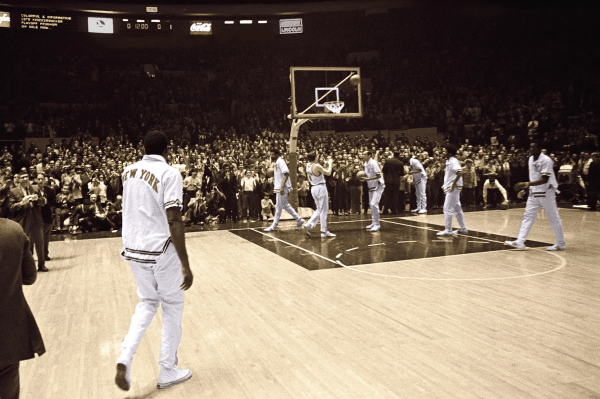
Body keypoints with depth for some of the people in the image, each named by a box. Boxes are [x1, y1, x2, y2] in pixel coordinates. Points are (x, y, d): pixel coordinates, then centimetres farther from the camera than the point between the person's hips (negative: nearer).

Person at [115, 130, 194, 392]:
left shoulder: (128, 171, 6)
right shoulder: (169, 173, -13)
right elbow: (174, 221, -19)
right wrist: (185, 265, -18)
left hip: (133, 250, 6)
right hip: (161, 251, -6)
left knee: (148, 302, 24)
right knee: (172, 307, 12)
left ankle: (125, 357, 5)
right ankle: (167, 372, 21)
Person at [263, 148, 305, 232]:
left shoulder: (280, 161, -14)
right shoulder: (277, 162, 16)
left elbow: (286, 174, -23)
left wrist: (282, 187, -27)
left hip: (282, 188, -10)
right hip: (278, 187, 10)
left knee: (279, 206, -3)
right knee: (285, 205, 14)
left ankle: (274, 226, 4)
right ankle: (299, 220, 18)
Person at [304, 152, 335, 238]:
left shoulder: (307, 165, 6)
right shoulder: (316, 166, -18)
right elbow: (328, 173, -12)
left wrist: (328, 164, 20)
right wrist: (330, 164, 2)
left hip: (313, 188, 8)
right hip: (320, 188, -8)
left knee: (319, 210, 17)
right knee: (323, 211, 1)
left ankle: (308, 225, 4)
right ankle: (324, 232, 5)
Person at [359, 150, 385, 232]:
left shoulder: (373, 163, -17)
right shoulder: (365, 164, 8)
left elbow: (379, 175, -21)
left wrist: (367, 179, -24)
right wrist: (364, 179, -1)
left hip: (378, 186, -9)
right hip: (371, 186, 9)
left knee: (374, 204, -17)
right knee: (371, 204, 11)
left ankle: (377, 224, -10)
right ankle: (373, 223, 22)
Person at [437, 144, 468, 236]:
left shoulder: (453, 161, -15)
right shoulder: (449, 161, 15)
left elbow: (460, 172, -28)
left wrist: (453, 184, -26)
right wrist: (446, 184, 17)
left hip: (453, 188, -10)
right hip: (451, 188, 10)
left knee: (448, 209, -8)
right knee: (457, 208, 14)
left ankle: (448, 230, -5)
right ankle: (463, 228, 21)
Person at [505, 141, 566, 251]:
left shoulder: (546, 160, -19)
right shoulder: (531, 159, 6)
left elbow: (544, 179, -26)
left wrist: (527, 184, -32)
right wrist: (526, 187, 11)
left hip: (546, 193, -7)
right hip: (534, 193, 7)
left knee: (553, 219, 3)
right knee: (527, 216, 1)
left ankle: (561, 244, 17)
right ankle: (520, 242, 0)